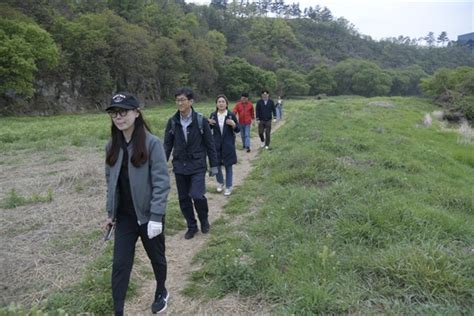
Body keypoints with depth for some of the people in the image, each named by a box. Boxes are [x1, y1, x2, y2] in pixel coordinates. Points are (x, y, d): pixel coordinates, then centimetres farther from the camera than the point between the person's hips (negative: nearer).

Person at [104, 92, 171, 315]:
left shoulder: (152, 143, -17)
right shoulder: (113, 145, 1)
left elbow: (161, 182, -18)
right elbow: (111, 182, 9)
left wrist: (156, 217, -20)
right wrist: (110, 213, 10)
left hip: (148, 214, -4)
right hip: (124, 216, 4)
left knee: (156, 257, 18)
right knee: (120, 265, 7)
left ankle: (161, 292, 44)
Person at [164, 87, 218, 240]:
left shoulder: (201, 120, -7)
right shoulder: (172, 122, -1)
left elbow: (210, 144, -2)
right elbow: (167, 144, 7)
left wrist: (213, 165, -1)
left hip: (197, 165, -3)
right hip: (179, 166, 3)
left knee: (197, 196, -13)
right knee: (184, 199, 9)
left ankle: (204, 220, 17)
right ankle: (192, 226, 28)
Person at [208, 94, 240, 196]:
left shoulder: (231, 115, -6)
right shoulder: (213, 115, 0)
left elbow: (238, 130, -2)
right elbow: (208, 129, 10)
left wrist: (233, 124, -21)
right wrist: (208, 123, -11)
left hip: (228, 145, -2)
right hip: (216, 144, 2)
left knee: (228, 166, 6)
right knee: (216, 165, 7)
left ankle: (228, 187, 21)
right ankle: (220, 182, 35)